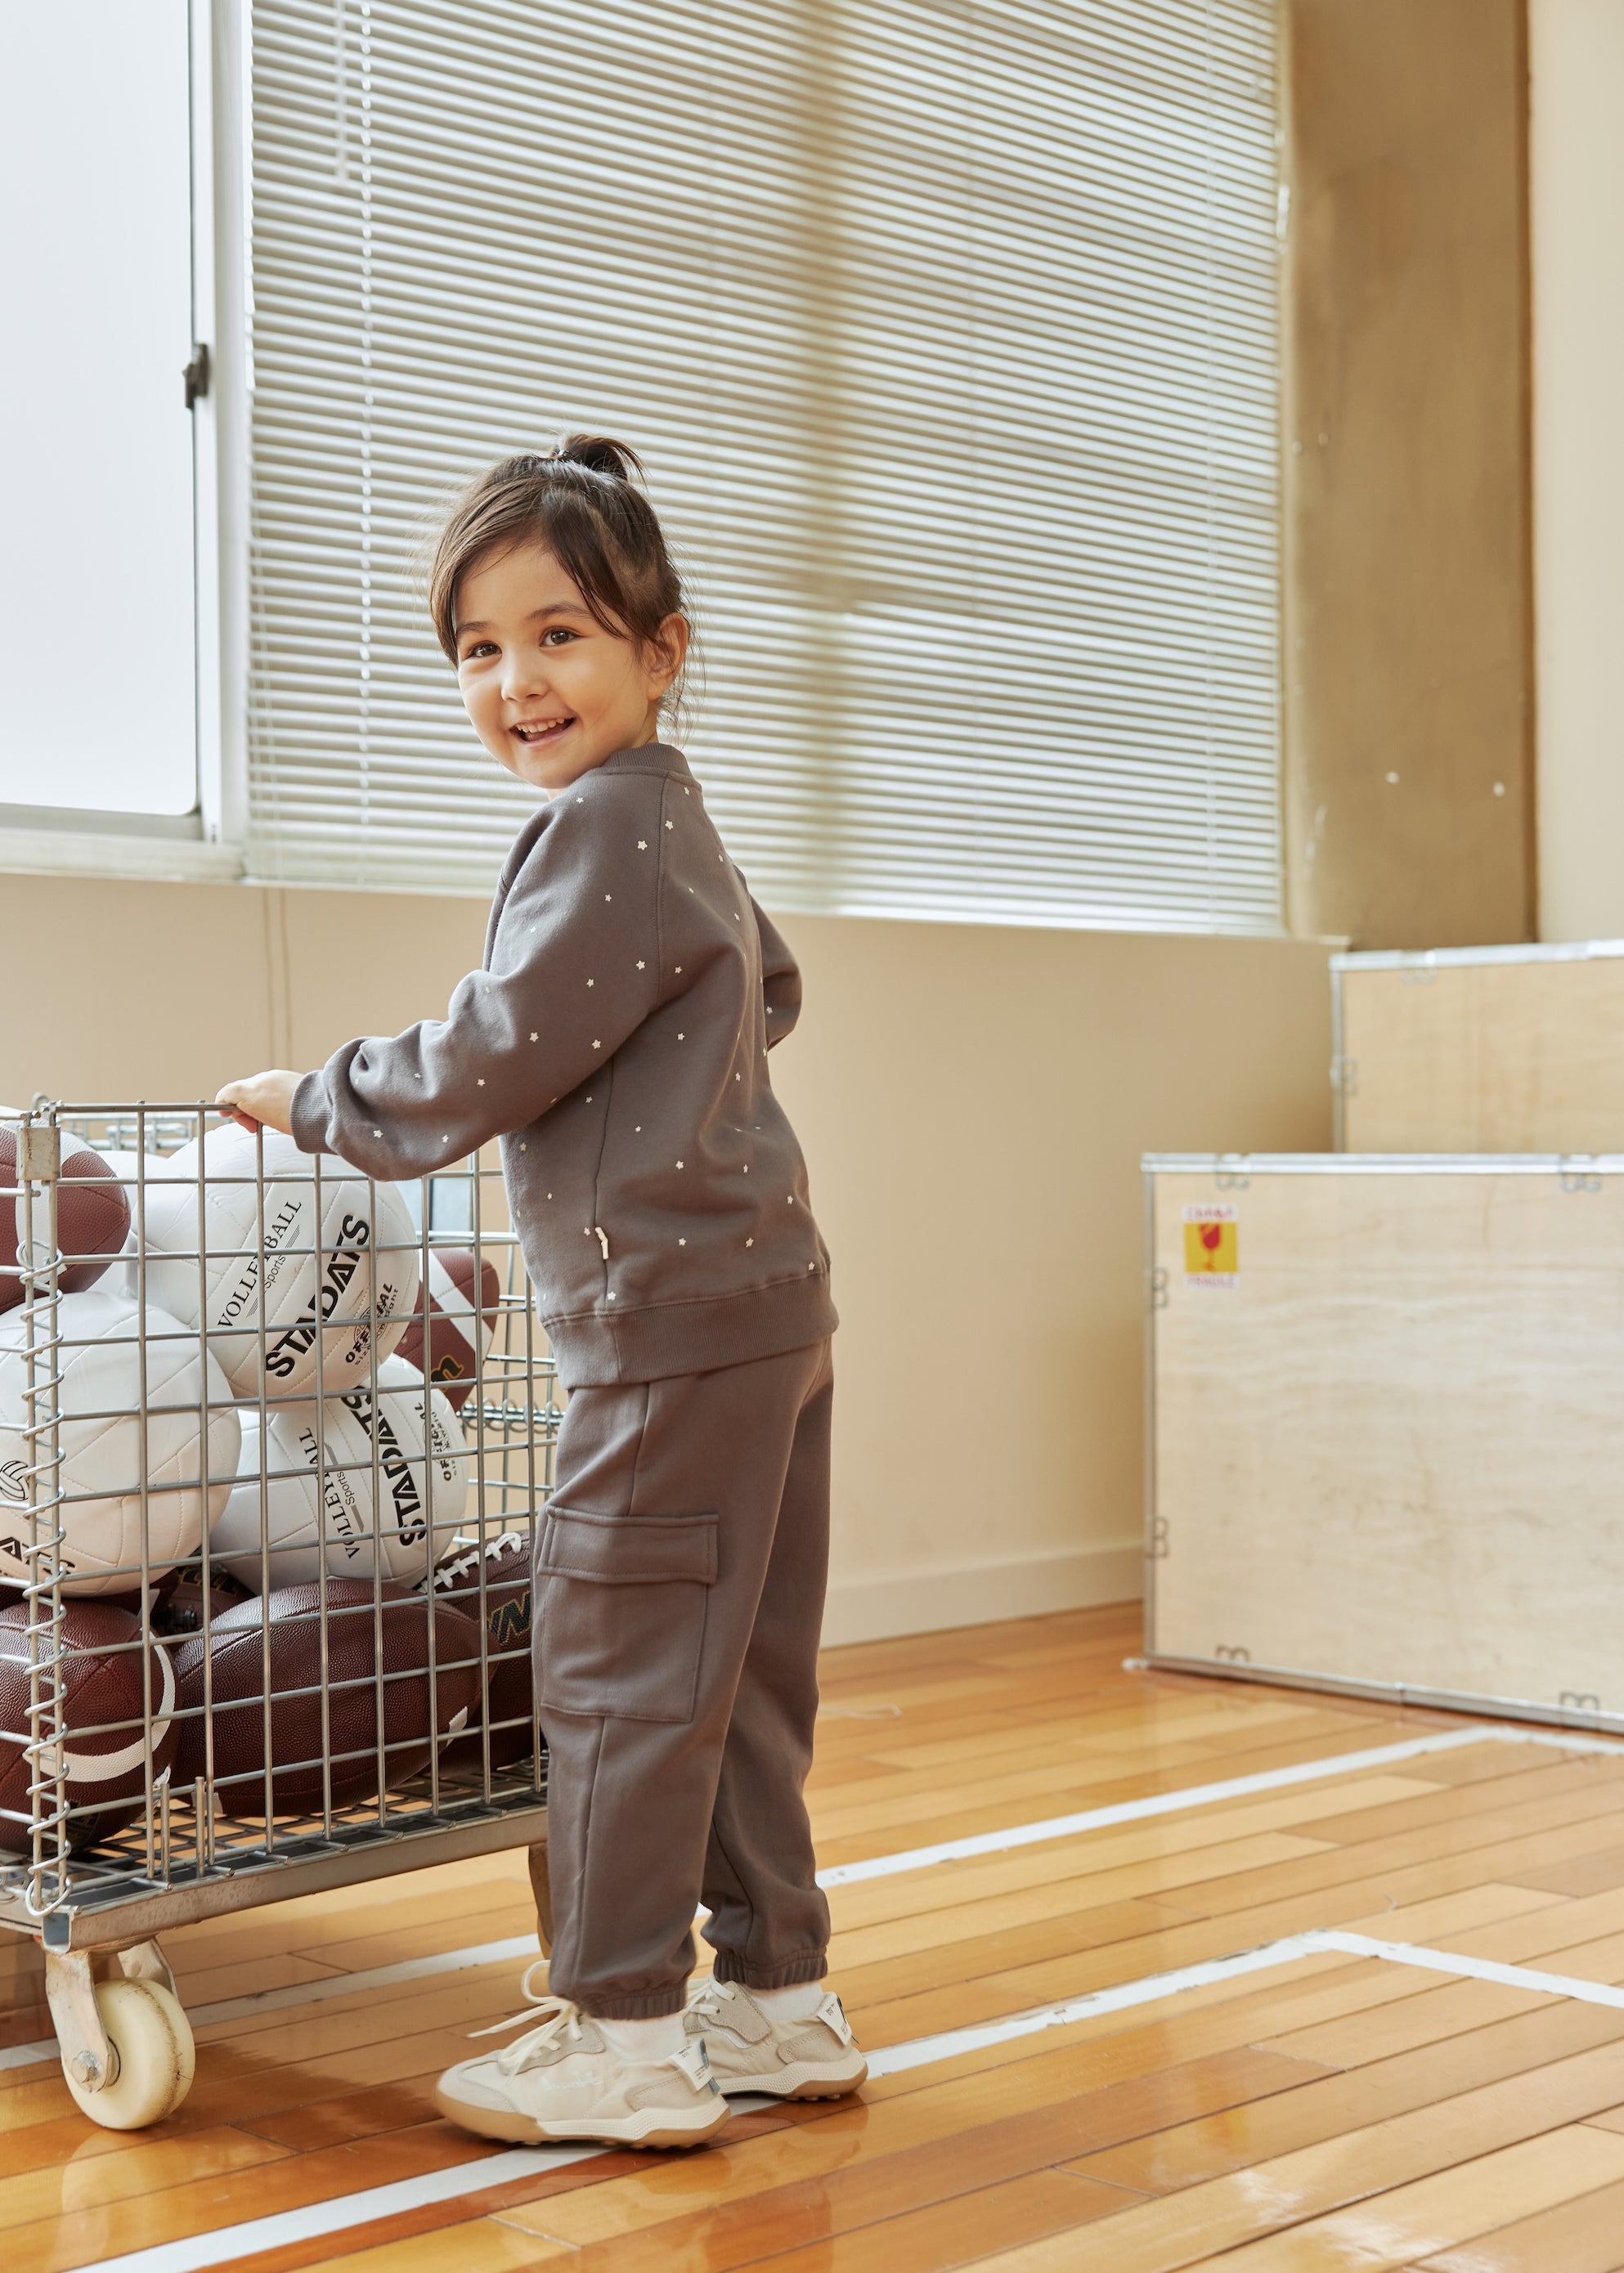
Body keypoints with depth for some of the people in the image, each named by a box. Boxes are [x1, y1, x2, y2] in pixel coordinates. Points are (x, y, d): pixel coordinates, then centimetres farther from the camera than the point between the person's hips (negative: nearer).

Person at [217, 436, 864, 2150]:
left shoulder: (605, 828, -13)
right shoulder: (673, 826, 19)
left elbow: (489, 1063, -14)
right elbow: (770, 991, 36)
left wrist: (312, 1102, 0)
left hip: (676, 1316, -10)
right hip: (756, 1303, 10)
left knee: (618, 1669, -2)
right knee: (731, 1677, 14)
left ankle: (623, 2039, 7)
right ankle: (777, 1999, 23)